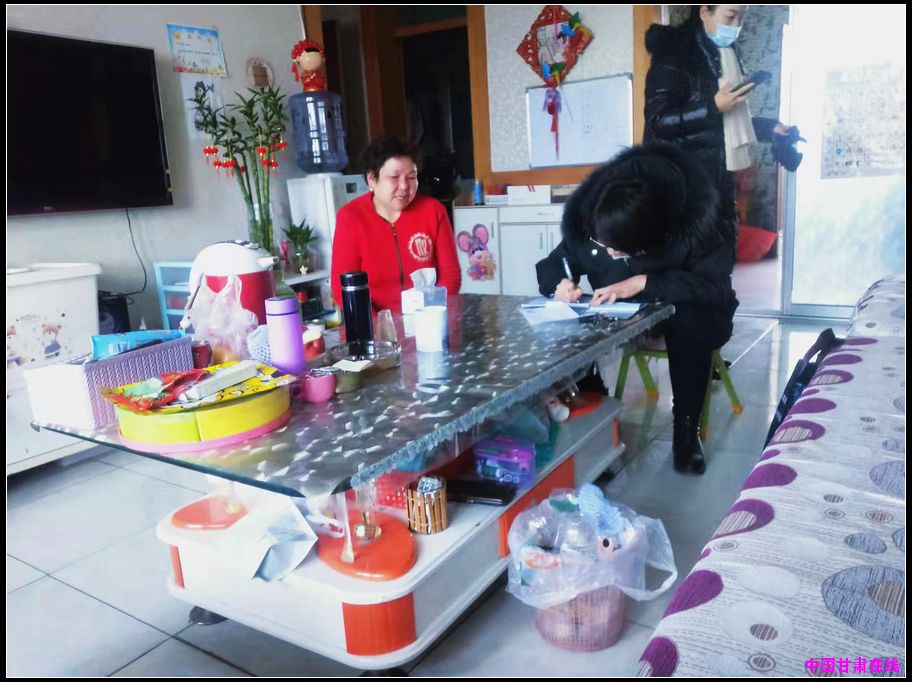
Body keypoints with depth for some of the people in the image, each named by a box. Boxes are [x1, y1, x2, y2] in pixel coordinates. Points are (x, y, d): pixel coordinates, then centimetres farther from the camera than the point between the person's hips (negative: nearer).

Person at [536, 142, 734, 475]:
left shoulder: (692, 220, -29)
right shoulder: (585, 219, -20)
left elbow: (717, 285, -33)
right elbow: (552, 264, -9)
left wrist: (643, 283, -42)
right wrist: (561, 282, -33)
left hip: (685, 314, -2)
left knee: (691, 321, -38)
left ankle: (687, 427, -19)